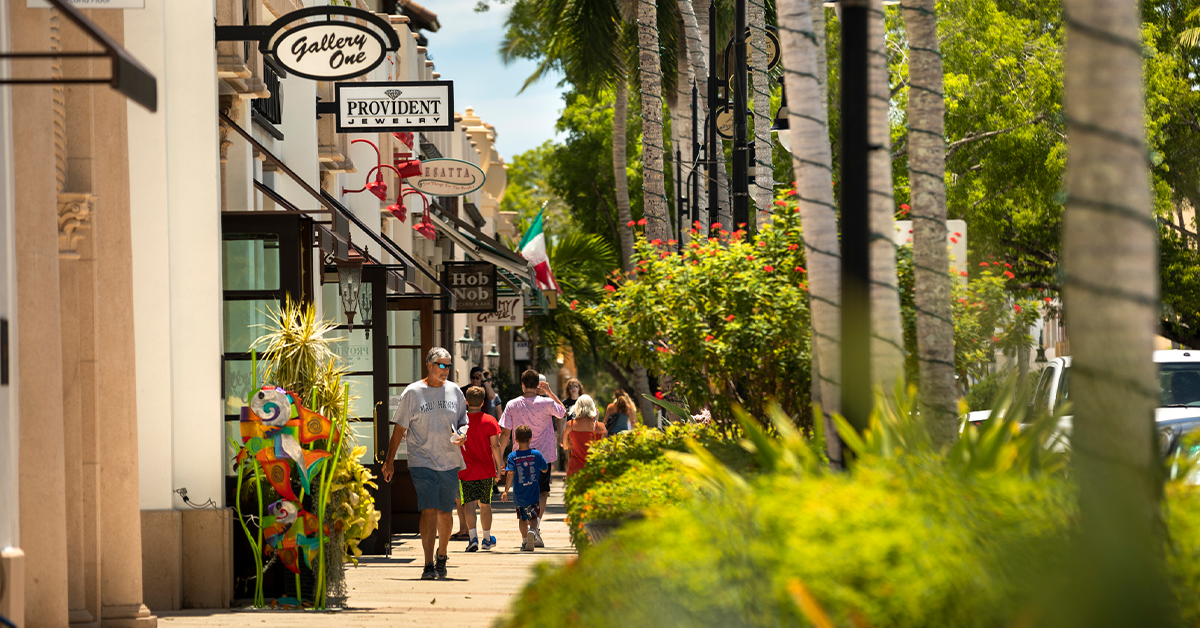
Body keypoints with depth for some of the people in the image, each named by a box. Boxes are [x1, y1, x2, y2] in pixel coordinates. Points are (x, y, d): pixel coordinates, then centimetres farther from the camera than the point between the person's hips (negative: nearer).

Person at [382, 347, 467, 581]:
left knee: (445, 513, 10)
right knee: (429, 510, -15)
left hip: (450, 462, 4)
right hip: (422, 462, -4)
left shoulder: (454, 391, 7)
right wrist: (389, 461, 1)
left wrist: (461, 435, -8)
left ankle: (441, 557, 33)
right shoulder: (412, 393, -3)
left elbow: (463, 421, 16)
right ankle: (428, 565, -13)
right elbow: (399, 429, 1)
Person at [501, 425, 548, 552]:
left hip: (519, 495, 1)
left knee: (522, 517, 19)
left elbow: (510, 473, -18)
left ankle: (525, 541, 27)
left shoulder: (512, 456, -7)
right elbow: (545, 470, 9)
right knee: (534, 516, 6)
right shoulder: (536, 454, -4)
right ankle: (532, 531, -25)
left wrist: (506, 491, -15)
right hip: (533, 494, -1)